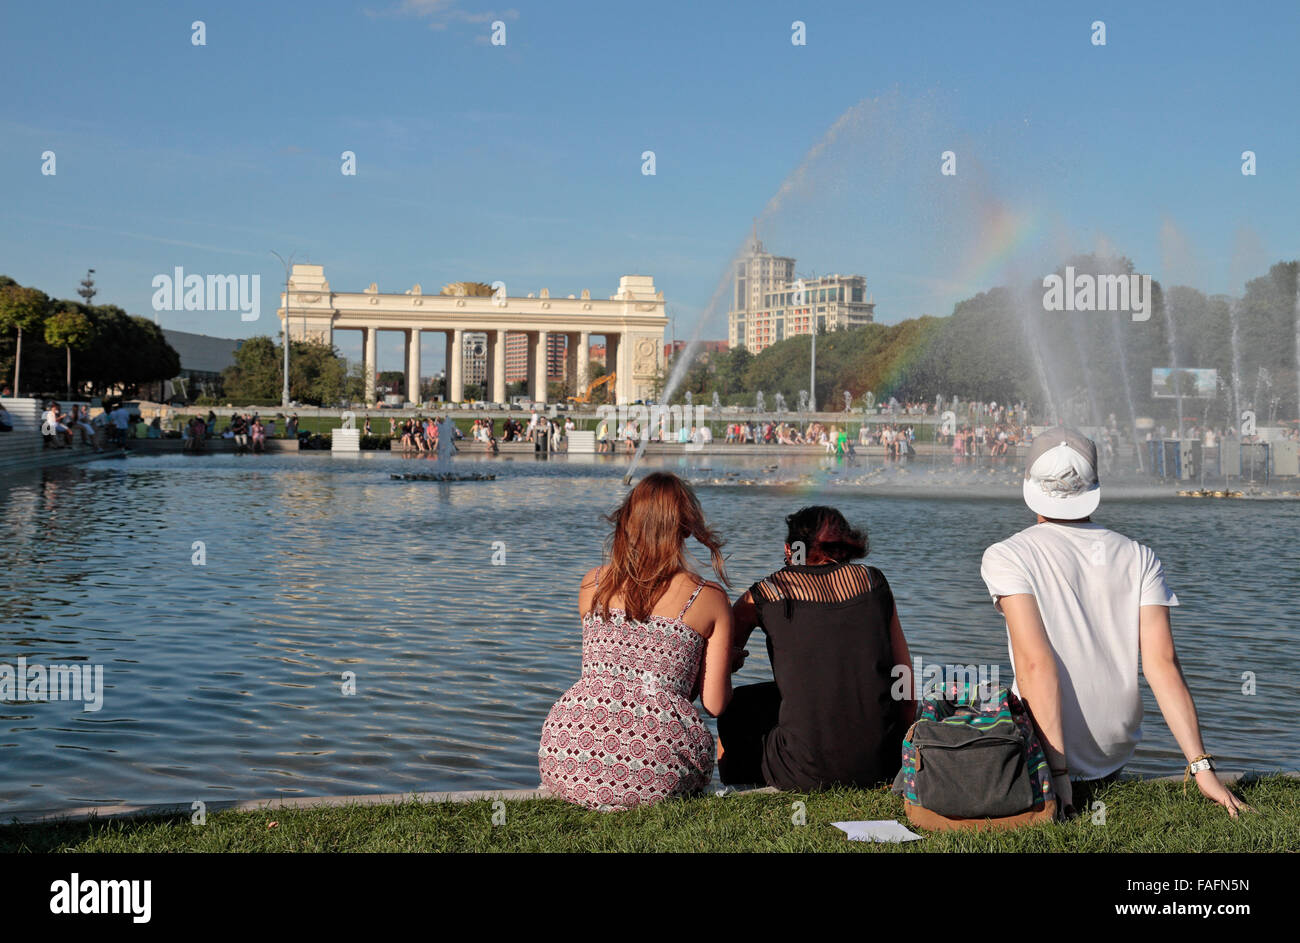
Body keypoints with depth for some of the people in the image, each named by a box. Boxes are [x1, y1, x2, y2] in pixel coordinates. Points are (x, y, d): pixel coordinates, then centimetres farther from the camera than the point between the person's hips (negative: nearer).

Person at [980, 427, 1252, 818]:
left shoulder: (1006, 556, -10)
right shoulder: (1139, 558, 0)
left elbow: (1035, 662, -20)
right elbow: (1162, 662, -9)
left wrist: (1056, 774, -22)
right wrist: (1202, 767, -11)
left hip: (1046, 752, -4)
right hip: (1115, 755, 4)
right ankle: (1090, 800, 14)